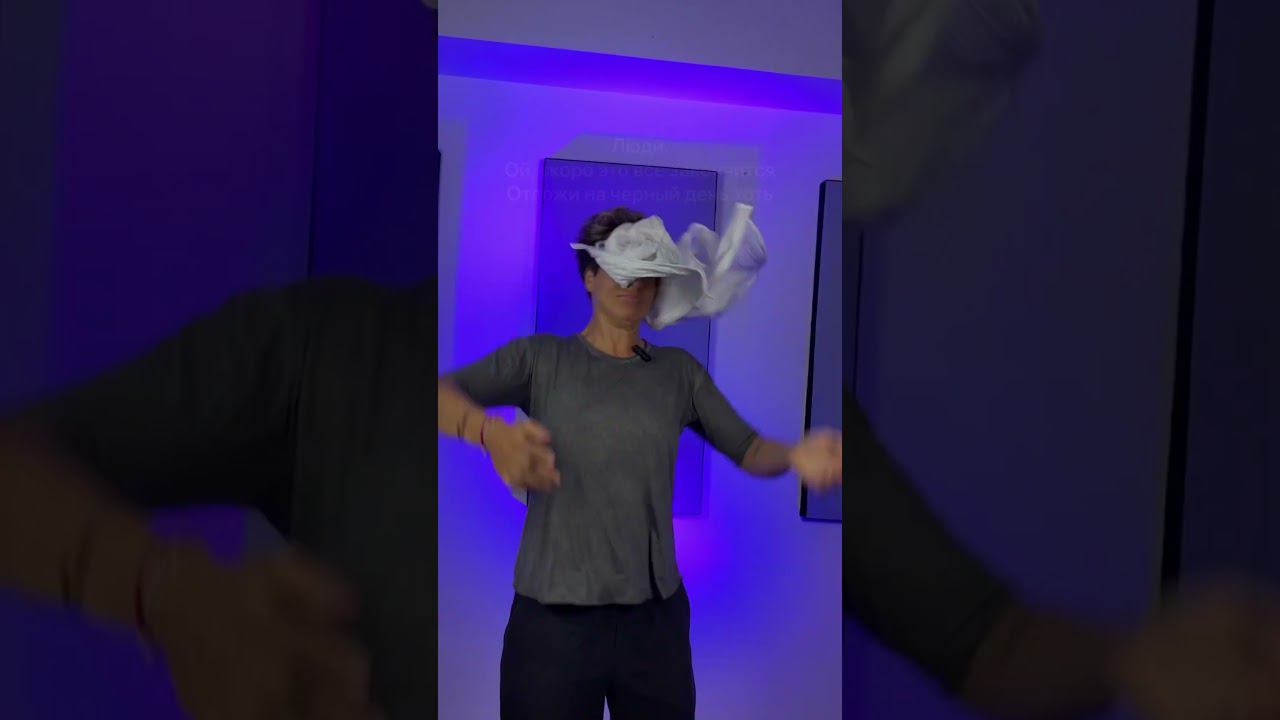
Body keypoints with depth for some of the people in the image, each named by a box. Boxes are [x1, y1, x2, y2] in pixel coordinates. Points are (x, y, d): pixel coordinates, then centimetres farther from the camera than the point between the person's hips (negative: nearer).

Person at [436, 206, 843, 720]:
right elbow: (445, 391, -12)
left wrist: (795, 455, -18)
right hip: (553, 620, -2)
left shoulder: (679, 372, 9)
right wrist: (489, 431, -34)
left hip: (658, 618, 3)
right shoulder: (541, 358, 0)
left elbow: (748, 450, 6)